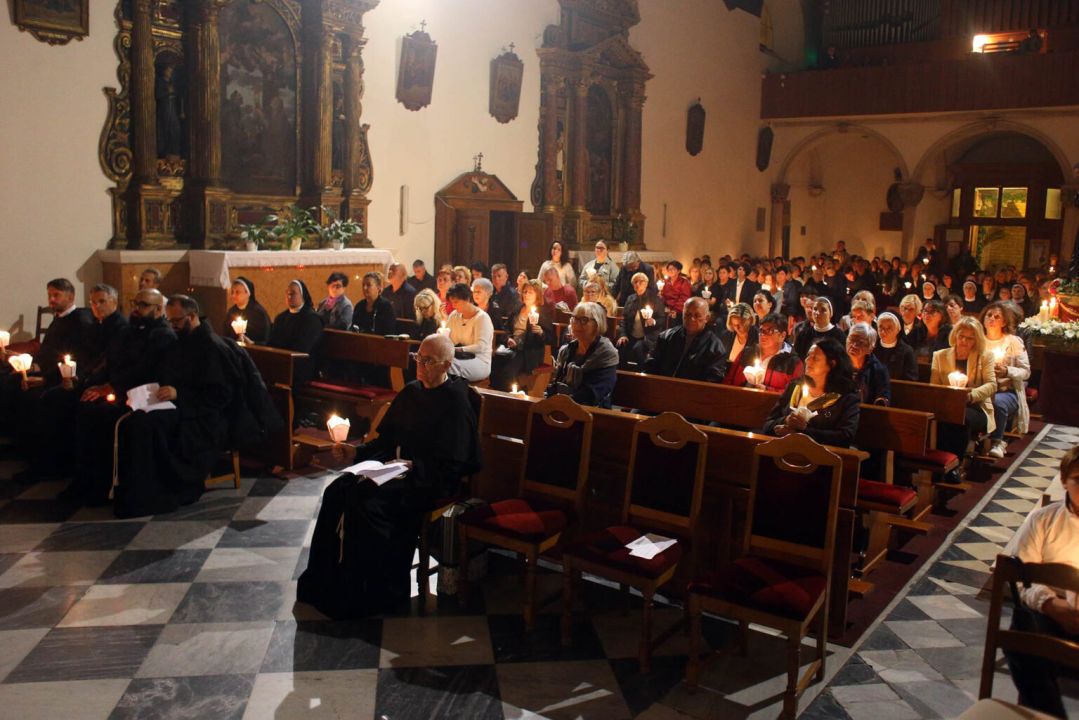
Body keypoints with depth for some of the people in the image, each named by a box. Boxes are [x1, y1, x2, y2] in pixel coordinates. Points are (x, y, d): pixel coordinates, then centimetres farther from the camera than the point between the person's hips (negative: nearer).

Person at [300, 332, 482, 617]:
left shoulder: (456, 403, -11)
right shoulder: (411, 392, 13)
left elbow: (449, 466, -15)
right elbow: (386, 441, 17)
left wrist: (412, 466, -27)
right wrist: (356, 453, 2)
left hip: (431, 482, -8)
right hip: (395, 467, 8)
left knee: (366, 500, -28)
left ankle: (388, 592, -14)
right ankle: (325, 580, -6)